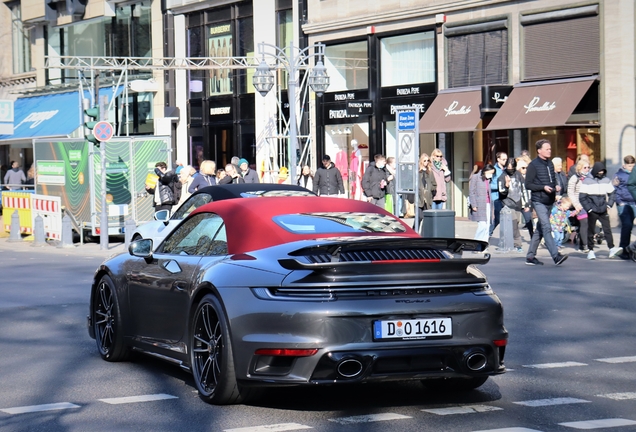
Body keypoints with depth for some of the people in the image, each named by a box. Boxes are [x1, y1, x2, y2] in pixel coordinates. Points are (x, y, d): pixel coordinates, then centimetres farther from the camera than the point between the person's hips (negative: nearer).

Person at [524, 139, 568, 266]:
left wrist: (555, 187, 3)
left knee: (540, 230, 11)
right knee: (546, 228, -16)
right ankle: (556, 256, -24)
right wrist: (543, 187, -19)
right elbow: (528, 184, -9)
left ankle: (530, 256, 19)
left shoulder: (550, 164, 14)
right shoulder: (533, 165, -8)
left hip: (549, 202, 8)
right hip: (539, 201, -8)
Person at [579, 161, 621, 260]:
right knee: (591, 231, 4)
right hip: (592, 211, -3)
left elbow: (611, 193, 18)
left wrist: (609, 204, 5)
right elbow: (582, 197, -4)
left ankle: (612, 248, -8)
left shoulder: (607, 181, 6)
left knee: (607, 229, -5)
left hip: (603, 210, 3)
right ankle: (591, 251, 10)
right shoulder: (587, 181, -4)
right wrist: (588, 208, -9)